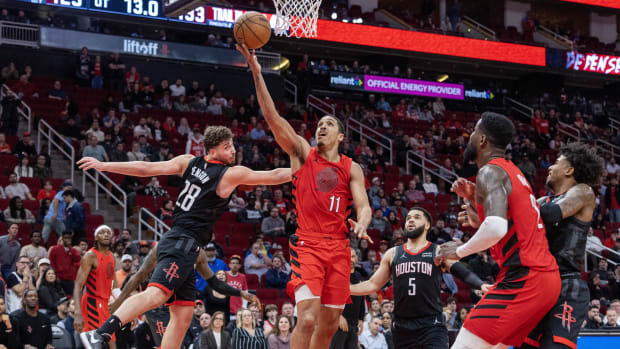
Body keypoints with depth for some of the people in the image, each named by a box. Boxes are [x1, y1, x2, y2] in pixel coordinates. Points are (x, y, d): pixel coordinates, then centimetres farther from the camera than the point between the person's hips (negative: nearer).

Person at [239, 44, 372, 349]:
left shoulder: (352, 169, 12)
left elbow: (363, 205, 2)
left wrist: (361, 224, -23)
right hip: (307, 244, -3)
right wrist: (256, 72, -10)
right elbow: (272, 117, -2)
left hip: (339, 247, 3)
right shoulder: (302, 152, 7)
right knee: (308, 318, -19)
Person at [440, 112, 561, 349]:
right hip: (547, 277, 10)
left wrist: (460, 251, -11)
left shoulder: (490, 172, -9)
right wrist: (473, 200, 21)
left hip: (523, 279, -10)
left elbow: (495, 228, -27)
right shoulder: (512, 172, 21)